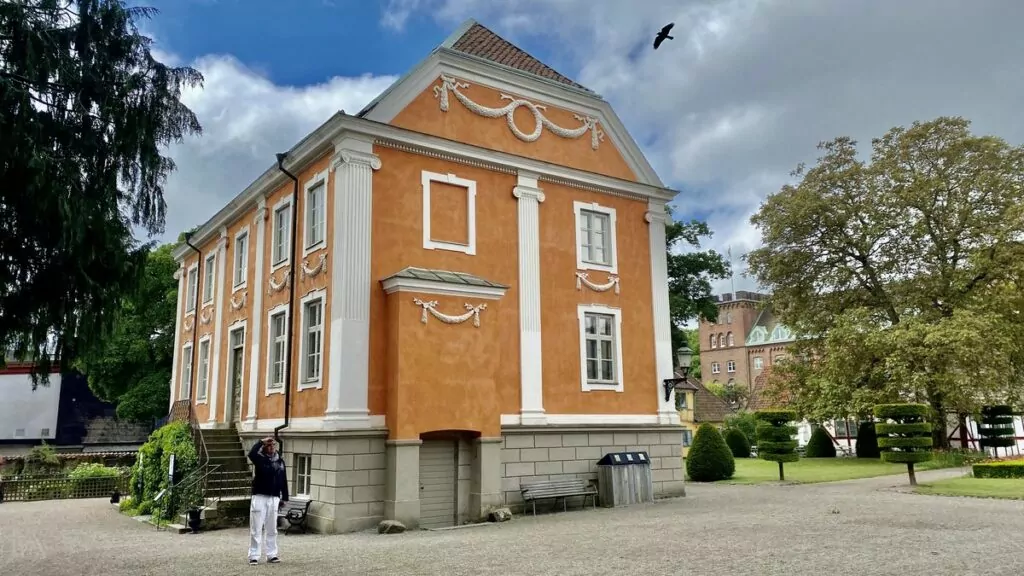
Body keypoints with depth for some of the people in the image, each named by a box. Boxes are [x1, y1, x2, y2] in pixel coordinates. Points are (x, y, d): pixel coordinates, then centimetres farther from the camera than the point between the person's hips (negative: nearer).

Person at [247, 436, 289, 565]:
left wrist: (284, 497, 10)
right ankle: (254, 556, 7)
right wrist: (261, 442, -23)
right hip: (260, 497, -4)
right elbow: (251, 454, -30)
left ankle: (272, 555, 19)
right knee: (256, 529, -1)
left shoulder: (280, 461, 8)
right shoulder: (259, 459, -5)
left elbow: (283, 480, 11)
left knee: (272, 529, 11)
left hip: (274, 498, 4)